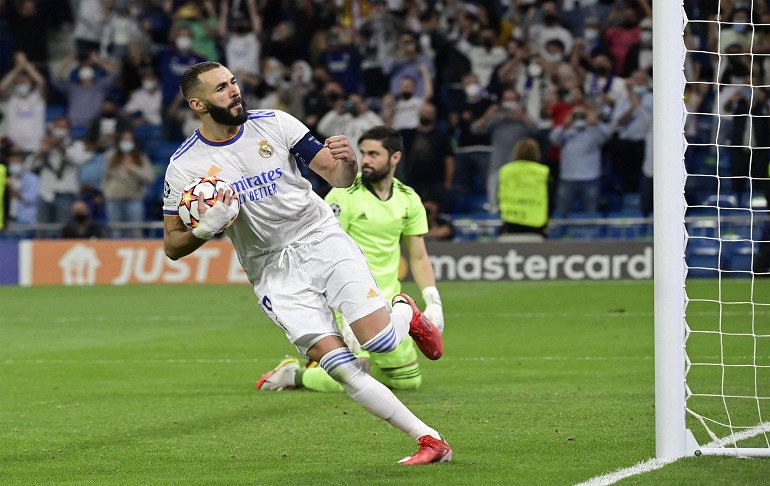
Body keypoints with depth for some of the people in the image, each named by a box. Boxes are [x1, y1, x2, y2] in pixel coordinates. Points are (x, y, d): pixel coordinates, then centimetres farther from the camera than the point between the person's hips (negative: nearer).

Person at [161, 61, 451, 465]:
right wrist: (207, 228, -19)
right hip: (274, 273, 0)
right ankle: (429, 441, -5)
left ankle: (406, 312, 19)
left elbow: (338, 178, 2)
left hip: (322, 239, 0)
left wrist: (346, 161, -22)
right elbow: (172, 246, 2)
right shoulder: (184, 167, -4)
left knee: (380, 341, -19)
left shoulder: (274, 124, -2)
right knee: (342, 368, -16)